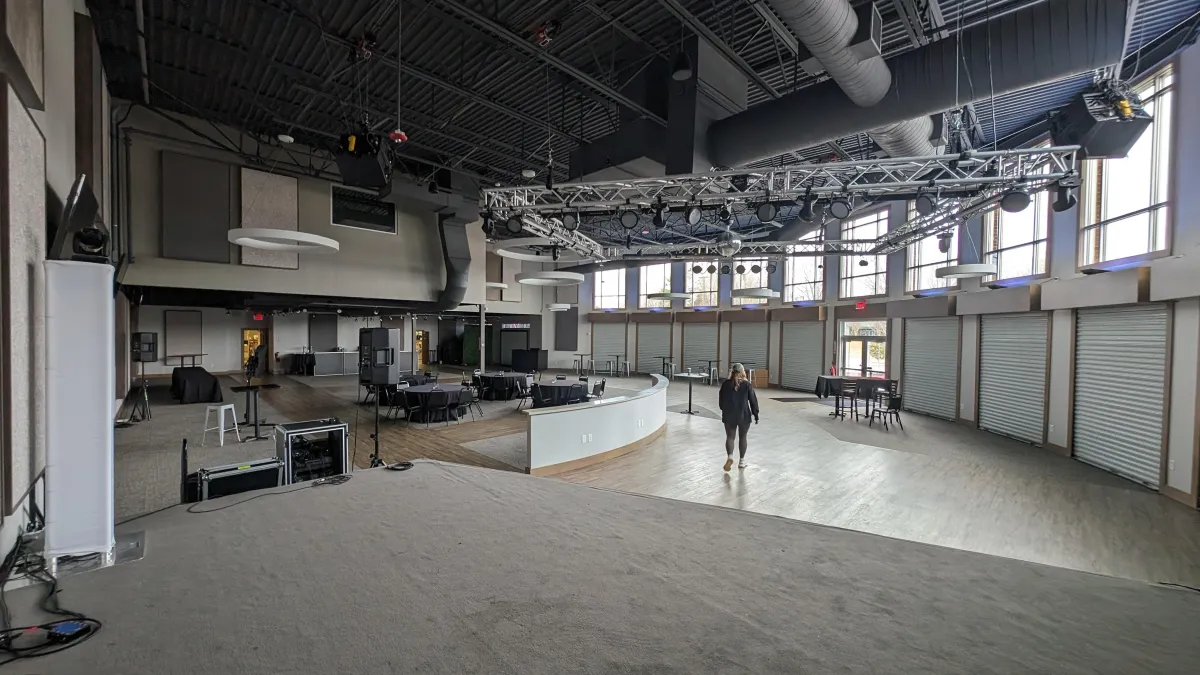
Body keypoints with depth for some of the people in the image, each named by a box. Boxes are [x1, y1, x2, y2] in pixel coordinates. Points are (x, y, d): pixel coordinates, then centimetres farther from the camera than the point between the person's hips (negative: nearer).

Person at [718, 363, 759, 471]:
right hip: (744, 415, -1)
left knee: (730, 437, 9)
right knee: (742, 438, 14)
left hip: (729, 415, 1)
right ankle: (741, 461, 20)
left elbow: (721, 400, 5)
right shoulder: (747, 384, -6)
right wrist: (756, 415, 5)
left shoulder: (725, 384, -2)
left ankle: (729, 456, -14)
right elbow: (753, 400, -4)